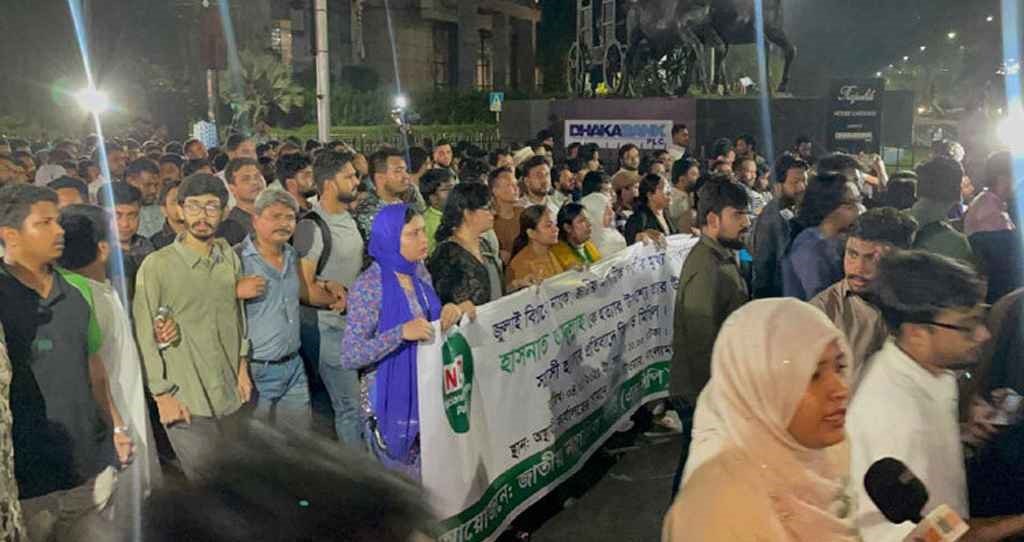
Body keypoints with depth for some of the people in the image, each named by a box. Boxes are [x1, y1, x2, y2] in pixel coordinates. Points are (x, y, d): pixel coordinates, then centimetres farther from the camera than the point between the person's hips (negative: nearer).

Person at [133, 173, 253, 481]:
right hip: (186, 402, -5)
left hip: (231, 397, 5)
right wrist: (162, 394, -7)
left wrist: (242, 367, 12)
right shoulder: (157, 265, -12)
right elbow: (145, 336, -8)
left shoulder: (229, 256, 3)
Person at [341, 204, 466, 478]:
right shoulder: (369, 285, -17)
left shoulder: (421, 274, 1)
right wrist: (401, 333, -32)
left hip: (427, 389, 6)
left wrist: (449, 311, -6)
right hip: (390, 395, -6)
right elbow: (350, 357, -21)